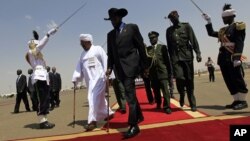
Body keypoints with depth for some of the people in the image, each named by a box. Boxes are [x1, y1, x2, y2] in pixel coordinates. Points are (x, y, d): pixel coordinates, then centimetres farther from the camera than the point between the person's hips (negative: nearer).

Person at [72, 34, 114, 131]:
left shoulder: (98, 49, -2)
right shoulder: (83, 54, 18)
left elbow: (105, 61, -9)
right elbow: (79, 67, 14)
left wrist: (107, 75, -16)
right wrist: (75, 78, 4)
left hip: (98, 78, -7)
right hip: (89, 79, 7)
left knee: (94, 98, -14)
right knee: (99, 98, 15)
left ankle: (92, 121, -12)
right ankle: (108, 113, 34)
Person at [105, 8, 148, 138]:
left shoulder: (132, 27, 3)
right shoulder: (110, 34, 16)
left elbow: (141, 46, 0)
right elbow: (110, 53, 14)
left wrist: (144, 65, -2)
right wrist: (109, 67, -1)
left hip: (130, 65, -5)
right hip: (119, 68, 5)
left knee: (130, 94, -13)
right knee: (130, 93, 14)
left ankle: (133, 125, -10)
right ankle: (139, 116, 31)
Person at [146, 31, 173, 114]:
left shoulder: (162, 47, 6)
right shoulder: (147, 49, 10)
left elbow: (167, 60, 3)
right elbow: (146, 61, 5)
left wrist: (169, 72, -1)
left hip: (162, 72, -2)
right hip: (153, 73, 2)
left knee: (165, 90, -5)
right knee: (156, 91, 10)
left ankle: (167, 107, 2)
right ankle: (158, 104, 28)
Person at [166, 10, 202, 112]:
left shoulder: (186, 26, 7)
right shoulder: (169, 30, 13)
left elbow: (194, 40, 0)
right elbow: (169, 46, 13)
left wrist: (198, 53, -12)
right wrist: (171, 58, 8)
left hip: (187, 56, 0)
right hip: (176, 58, 1)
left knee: (189, 80, 1)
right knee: (179, 77, -19)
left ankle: (192, 104, 12)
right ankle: (182, 95, 12)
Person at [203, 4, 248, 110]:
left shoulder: (238, 26, -2)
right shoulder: (223, 30, 20)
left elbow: (239, 43, -13)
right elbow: (211, 33, 30)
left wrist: (237, 57, -23)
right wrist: (209, 22, 20)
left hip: (232, 59, -8)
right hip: (223, 59, 8)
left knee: (237, 79, -5)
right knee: (229, 81, 7)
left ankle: (243, 101, 2)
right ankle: (237, 100, 14)